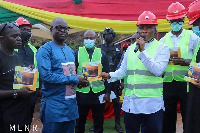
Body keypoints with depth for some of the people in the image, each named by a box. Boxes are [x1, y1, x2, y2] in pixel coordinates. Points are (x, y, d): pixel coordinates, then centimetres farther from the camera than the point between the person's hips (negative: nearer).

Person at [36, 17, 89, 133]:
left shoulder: (70, 51, 14)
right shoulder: (45, 50, -10)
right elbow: (46, 75, -21)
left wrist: (81, 80, -1)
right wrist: (75, 80, -18)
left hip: (71, 103, 7)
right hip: (54, 105, -7)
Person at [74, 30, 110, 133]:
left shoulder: (102, 54, 4)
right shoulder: (77, 53, 1)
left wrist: (107, 92, 0)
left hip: (98, 93, 1)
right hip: (81, 93, 0)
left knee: (99, 122, 12)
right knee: (80, 121, 13)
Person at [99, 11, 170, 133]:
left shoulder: (162, 48, -3)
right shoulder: (131, 48, 12)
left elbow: (158, 70, -17)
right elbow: (123, 71, 13)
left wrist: (143, 51, -17)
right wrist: (110, 76, -5)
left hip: (152, 104, -4)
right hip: (130, 102, 5)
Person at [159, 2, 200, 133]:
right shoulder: (163, 40, 10)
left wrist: (186, 62, -18)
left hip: (186, 83, -2)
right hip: (168, 83, 3)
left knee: (188, 117, 4)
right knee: (168, 117, 11)